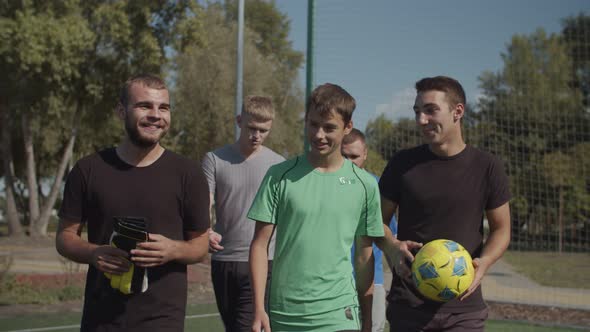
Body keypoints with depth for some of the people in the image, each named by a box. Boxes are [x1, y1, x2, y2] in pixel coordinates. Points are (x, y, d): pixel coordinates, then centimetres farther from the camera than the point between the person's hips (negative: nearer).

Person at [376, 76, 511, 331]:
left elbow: (501, 228, 7)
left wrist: (484, 262, -13)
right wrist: (392, 248, -14)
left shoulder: (487, 167, 0)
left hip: (464, 309, 0)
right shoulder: (403, 164, 1)